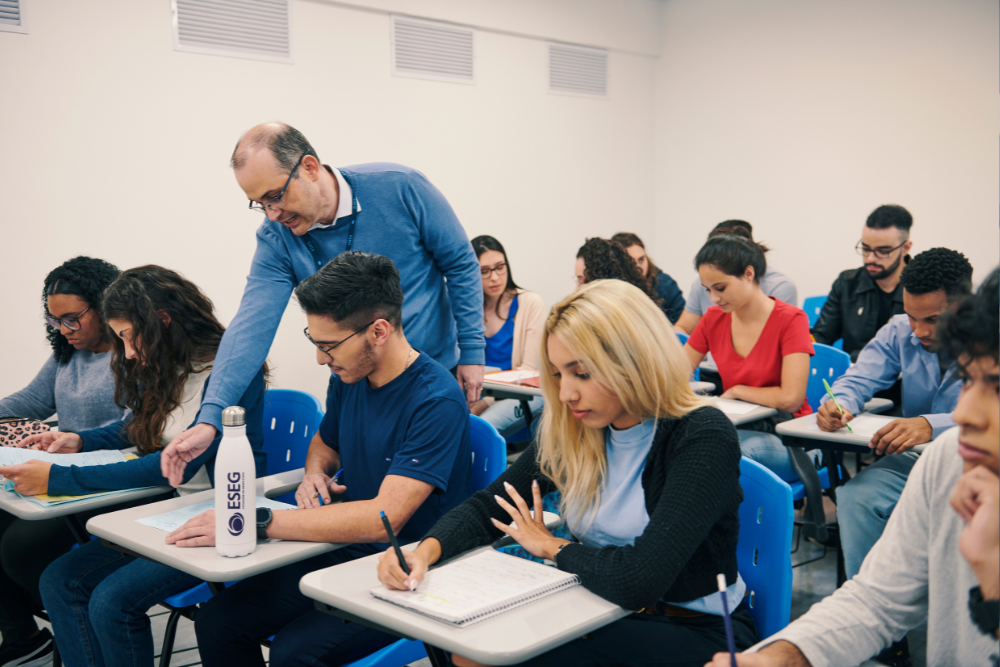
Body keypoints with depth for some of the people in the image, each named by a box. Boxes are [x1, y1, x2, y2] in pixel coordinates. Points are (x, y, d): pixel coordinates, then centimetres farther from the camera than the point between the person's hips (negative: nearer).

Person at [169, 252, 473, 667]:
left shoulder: (436, 402, -21)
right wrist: (315, 474, 0)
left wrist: (256, 523, -28)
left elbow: (384, 517, -28)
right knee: (215, 621, -8)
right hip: (345, 552, 7)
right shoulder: (348, 379, 4)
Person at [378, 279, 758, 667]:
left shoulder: (702, 437, -22)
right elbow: (489, 506, 5)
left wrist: (552, 547, -11)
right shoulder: (569, 431, -2)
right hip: (605, 615, 5)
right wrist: (425, 551, -16)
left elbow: (639, 580, -30)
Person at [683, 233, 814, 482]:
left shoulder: (791, 320, -11)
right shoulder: (713, 318, 6)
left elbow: (790, 399, -20)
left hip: (783, 436, -4)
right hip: (735, 428, 5)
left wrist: (736, 391, -7)